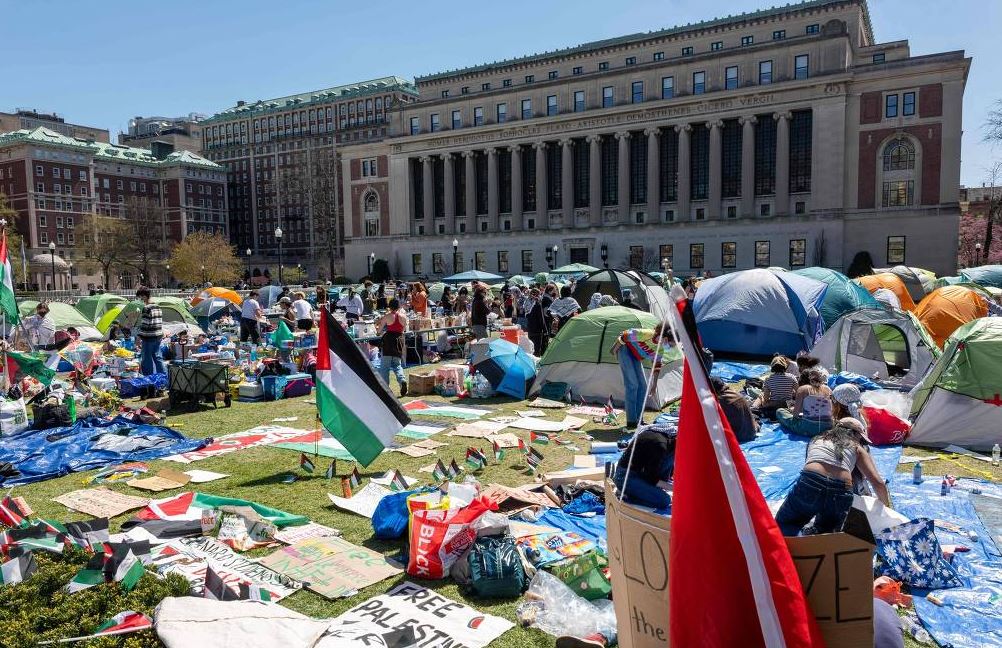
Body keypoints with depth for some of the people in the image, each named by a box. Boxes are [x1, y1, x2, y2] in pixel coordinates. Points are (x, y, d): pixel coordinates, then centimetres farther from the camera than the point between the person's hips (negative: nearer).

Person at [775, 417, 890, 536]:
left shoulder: (816, 439, 31)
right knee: (824, 533, 22)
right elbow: (878, 483, 16)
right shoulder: (856, 448, 24)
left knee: (782, 525, 14)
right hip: (841, 493, 0)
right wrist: (886, 505, 33)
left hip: (810, 485, 0)